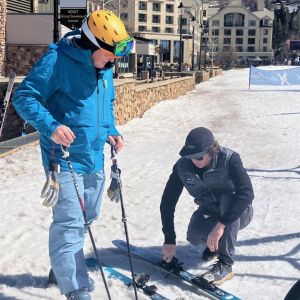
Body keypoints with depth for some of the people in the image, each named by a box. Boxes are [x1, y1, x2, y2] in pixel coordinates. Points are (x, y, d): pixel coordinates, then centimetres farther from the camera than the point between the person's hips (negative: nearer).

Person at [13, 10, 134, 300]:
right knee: (70, 222, -13)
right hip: (64, 158, -8)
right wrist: (51, 126, -31)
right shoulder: (57, 60, -15)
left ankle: (64, 267, 42)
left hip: (94, 158, 8)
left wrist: (112, 131, 6)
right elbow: (24, 97, -17)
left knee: (86, 218, 19)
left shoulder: (105, 68, 9)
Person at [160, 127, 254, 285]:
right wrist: (169, 240, -20)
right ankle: (215, 241, 10)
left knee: (227, 198, -36)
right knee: (195, 237, -28)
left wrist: (221, 224, -47)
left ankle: (225, 263, -28)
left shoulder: (229, 159, -28)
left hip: (238, 213, -2)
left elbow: (247, 193, -41)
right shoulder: (182, 166, -18)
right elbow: (167, 202, -15)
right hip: (210, 212, 3)